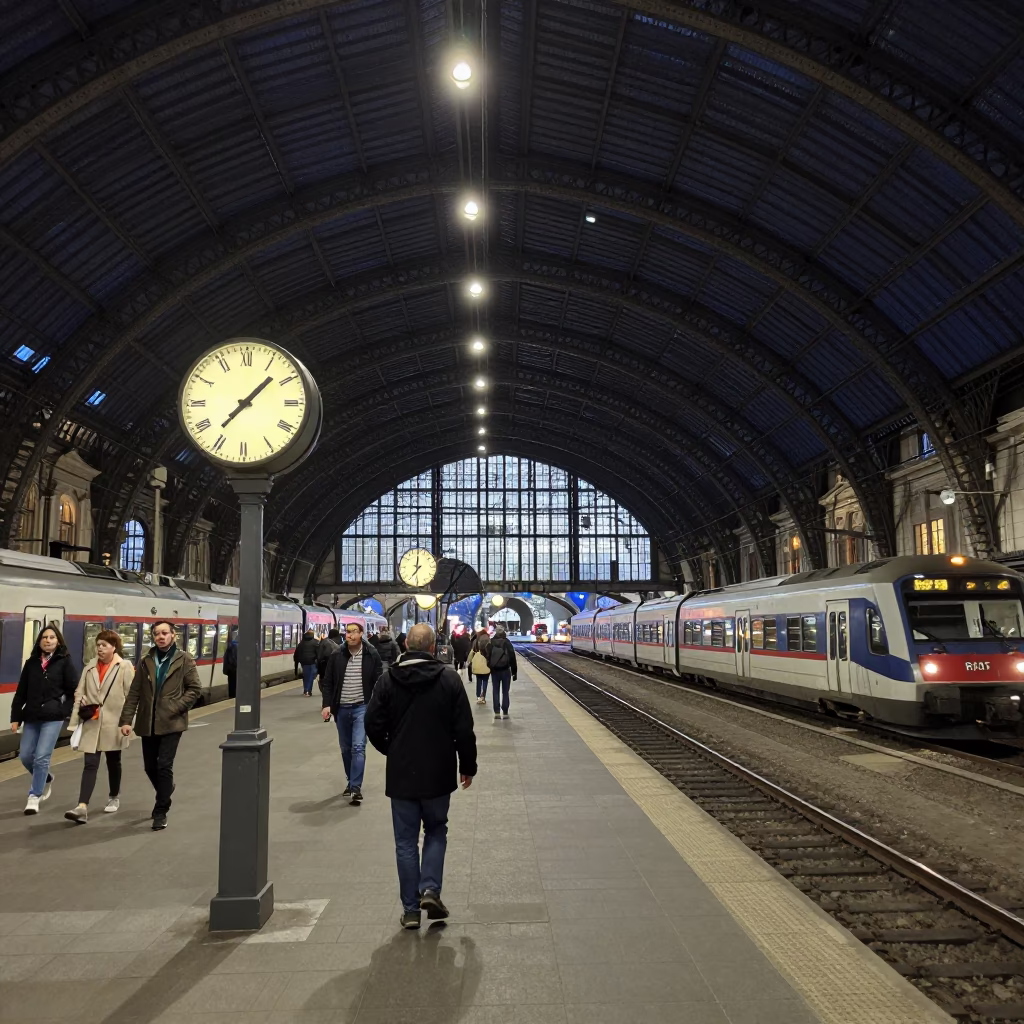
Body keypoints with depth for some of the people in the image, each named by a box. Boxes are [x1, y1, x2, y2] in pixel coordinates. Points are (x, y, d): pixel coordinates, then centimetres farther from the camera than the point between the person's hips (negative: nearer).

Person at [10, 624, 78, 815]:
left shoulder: (64, 662, -3)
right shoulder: (31, 663, 7)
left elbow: (74, 690, -2)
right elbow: (21, 692, 8)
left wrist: (64, 710, -6)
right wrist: (15, 717, 4)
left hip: (52, 718, -4)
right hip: (31, 717, 4)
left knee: (41, 757, -8)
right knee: (25, 756, 6)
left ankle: (34, 797, 5)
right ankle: (46, 780, 34)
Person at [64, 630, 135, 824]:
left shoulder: (125, 667, -8)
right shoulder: (89, 667, 5)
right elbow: (79, 693, 5)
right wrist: (76, 717, -8)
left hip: (114, 724, -2)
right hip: (92, 724, 2)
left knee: (113, 762, 15)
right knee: (90, 764, -5)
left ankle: (114, 797, 35)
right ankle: (82, 807, -10)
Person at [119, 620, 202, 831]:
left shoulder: (184, 660, -1)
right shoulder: (146, 662, 9)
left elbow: (194, 689, -2)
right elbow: (134, 693, 6)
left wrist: (177, 707, -14)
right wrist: (126, 720, -2)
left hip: (171, 723, -4)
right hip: (148, 723, 4)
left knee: (164, 766, -8)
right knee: (150, 767, 12)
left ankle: (161, 812, 4)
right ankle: (164, 797, 39)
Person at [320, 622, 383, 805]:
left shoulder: (372, 655, -6)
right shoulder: (337, 656, 0)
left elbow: (379, 683, -3)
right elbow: (328, 682, 5)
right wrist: (327, 704, -5)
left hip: (362, 707, -3)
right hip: (341, 708, 3)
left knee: (358, 747, -13)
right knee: (345, 748, 14)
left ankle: (356, 787, -9)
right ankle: (350, 782, 31)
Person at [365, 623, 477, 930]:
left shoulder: (388, 679, -6)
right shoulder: (449, 678, -8)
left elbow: (373, 725, -4)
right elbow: (464, 728, -7)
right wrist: (467, 766, 6)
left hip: (401, 775, 1)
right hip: (438, 774, 0)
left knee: (406, 842, 10)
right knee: (436, 831, 19)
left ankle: (411, 909, 13)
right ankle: (430, 889, 4)